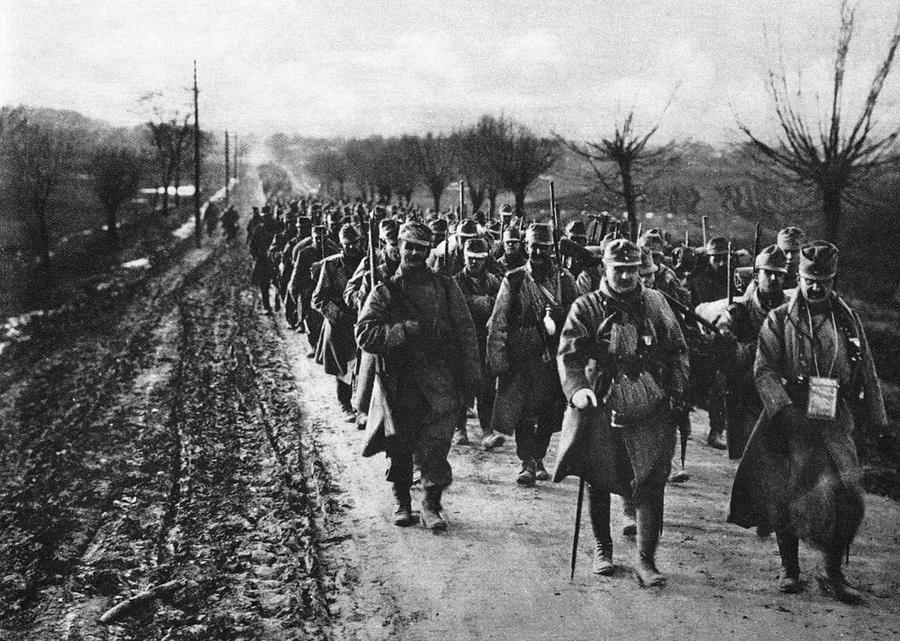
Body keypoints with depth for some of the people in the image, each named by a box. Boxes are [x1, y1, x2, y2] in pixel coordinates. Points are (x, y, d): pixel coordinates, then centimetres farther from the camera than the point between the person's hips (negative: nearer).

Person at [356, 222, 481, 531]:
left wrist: (472, 376, 2)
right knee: (401, 447, 8)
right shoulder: (385, 291, 5)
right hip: (401, 381, 0)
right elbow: (365, 334, -6)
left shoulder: (445, 286, 9)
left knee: (435, 445, -7)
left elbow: (466, 332, 8)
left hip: (441, 379, 0)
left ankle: (431, 503, 5)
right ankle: (402, 502, 25)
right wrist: (407, 330, -15)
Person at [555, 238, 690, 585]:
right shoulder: (586, 308, 1)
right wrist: (576, 388, -24)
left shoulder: (655, 303, 9)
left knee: (651, 483, -5)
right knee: (599, 480, 10)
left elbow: (677, 349, 14)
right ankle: (602, 547, 30)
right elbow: (568, 354, -7)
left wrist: (677, 389, 3)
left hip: (649, 407, 1)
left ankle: (645, 559, 2)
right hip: (601, 405, -1)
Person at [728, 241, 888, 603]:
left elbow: (866, 373, 16)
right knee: (785, 494, 2)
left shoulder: (847, 320, 10)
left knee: (845, 497, -6)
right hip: (789, 422, -2)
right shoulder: (779, 320, 1)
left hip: (835, 423, 2)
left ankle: (834, 574, 10)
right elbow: (763, 369, -7)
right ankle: (789, 568, 20)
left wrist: (876, 419, 17)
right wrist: (783, 407, -21)